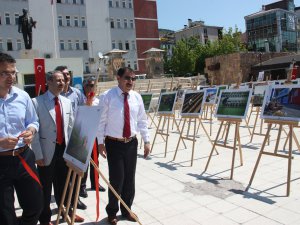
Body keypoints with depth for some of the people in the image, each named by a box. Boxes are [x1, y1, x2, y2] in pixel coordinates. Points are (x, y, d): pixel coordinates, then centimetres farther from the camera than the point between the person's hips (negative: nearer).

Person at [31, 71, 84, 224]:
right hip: (47, 152, -4)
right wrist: (38, 155, -13)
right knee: (45, 187, 10)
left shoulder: (67, 102, 7)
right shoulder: (37, 102, -10)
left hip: (64, 150, 5)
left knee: (63, 184, 19)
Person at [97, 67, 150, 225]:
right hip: (114, 143, -4)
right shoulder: (107, 96, -9)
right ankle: (112, 212, 26)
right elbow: (101, 121, -6)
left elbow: (142, 120, 7)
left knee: (130, 178, 14)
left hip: (132, 143, 4)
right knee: (116, 179, 1)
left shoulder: (136, 97, 3)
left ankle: (126, 210, 35)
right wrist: (100, 142, -7)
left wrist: (146, 141, 6)